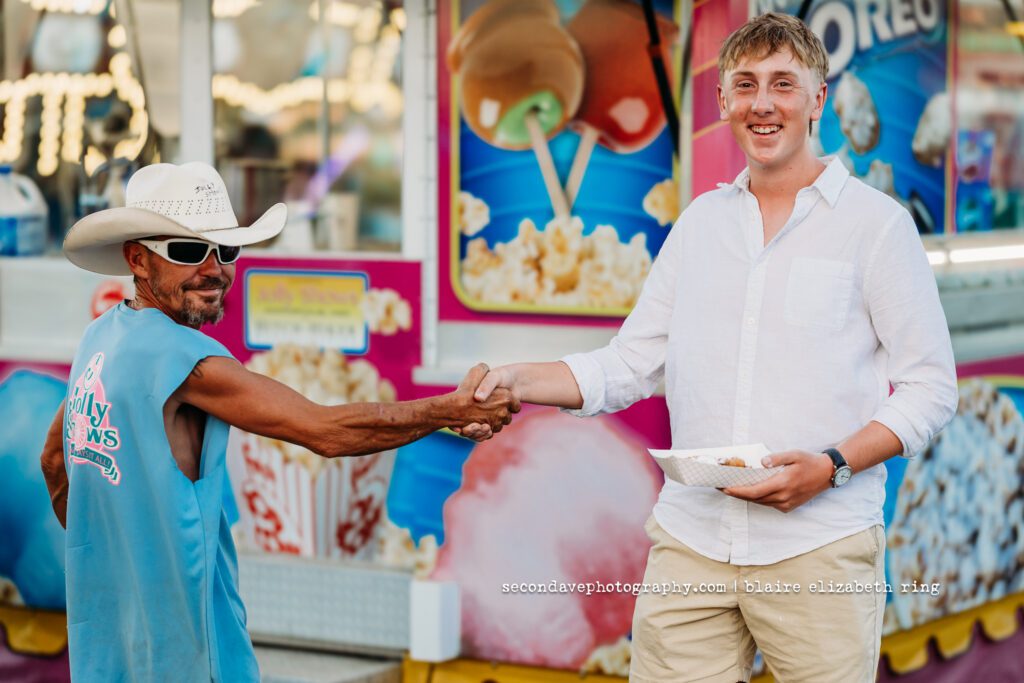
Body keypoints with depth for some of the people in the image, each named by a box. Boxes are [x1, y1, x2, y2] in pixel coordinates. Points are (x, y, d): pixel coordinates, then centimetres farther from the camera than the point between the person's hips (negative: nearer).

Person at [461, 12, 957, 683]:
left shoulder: (876, 222, 2)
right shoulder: (700, 223, 16)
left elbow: (931, 387, 0)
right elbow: (630, 363, 16)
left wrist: (832, 466, -15)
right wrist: (519, 381, 0)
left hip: (818, 549, -3)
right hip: (691, 540, 4)